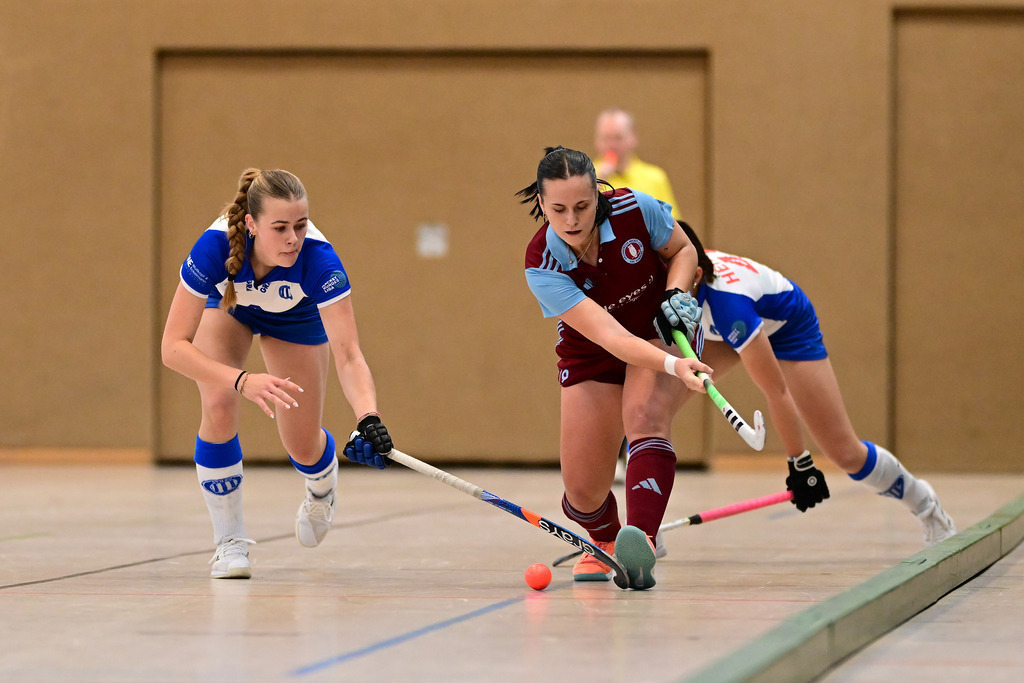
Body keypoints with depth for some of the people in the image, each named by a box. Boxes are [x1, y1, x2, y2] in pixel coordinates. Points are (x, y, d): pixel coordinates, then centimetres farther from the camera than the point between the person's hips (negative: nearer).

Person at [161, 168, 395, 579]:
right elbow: (173, 347, -41)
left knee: (303, 448, -1)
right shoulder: (216, 246, -42)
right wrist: (243, 381, -55)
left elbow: (348, 355, -46)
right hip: (227, 304, 0)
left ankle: (322, 487, 40)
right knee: (219, 408, -24)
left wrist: (368, 418, -64)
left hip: (295, 317, 0)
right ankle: (229, 542, -4)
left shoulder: (318, 259, -42)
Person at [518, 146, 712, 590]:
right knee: (583, 494, -1)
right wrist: (672, 366, -51)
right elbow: (610, 336, -37)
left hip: (662, 332, 0)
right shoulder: (543, 267, -29)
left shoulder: (635, 209, -24)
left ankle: (640, 545, -51)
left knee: (645, 418, -32)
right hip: (592, 355, 1)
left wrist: (676, 294, -22)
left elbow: (682, 249, -2)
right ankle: (605, 541, 37)